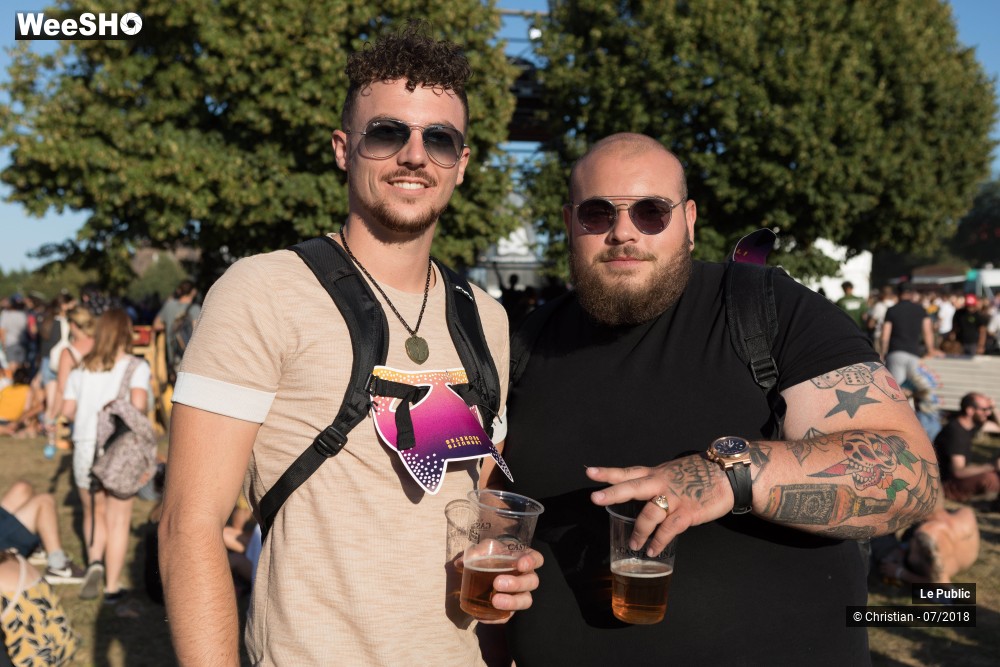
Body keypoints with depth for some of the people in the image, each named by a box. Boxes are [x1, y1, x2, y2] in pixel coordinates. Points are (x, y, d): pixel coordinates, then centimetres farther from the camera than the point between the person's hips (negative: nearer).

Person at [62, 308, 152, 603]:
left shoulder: (82, 367, 6)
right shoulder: (136, 366, -6)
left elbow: (67, 409, 0)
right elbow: (138, 403, -21)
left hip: (85, 448, 3)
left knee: (94, 512, 23)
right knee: (118, 521, 8)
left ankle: (94, 562, 1)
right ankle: (112, 587, 14)